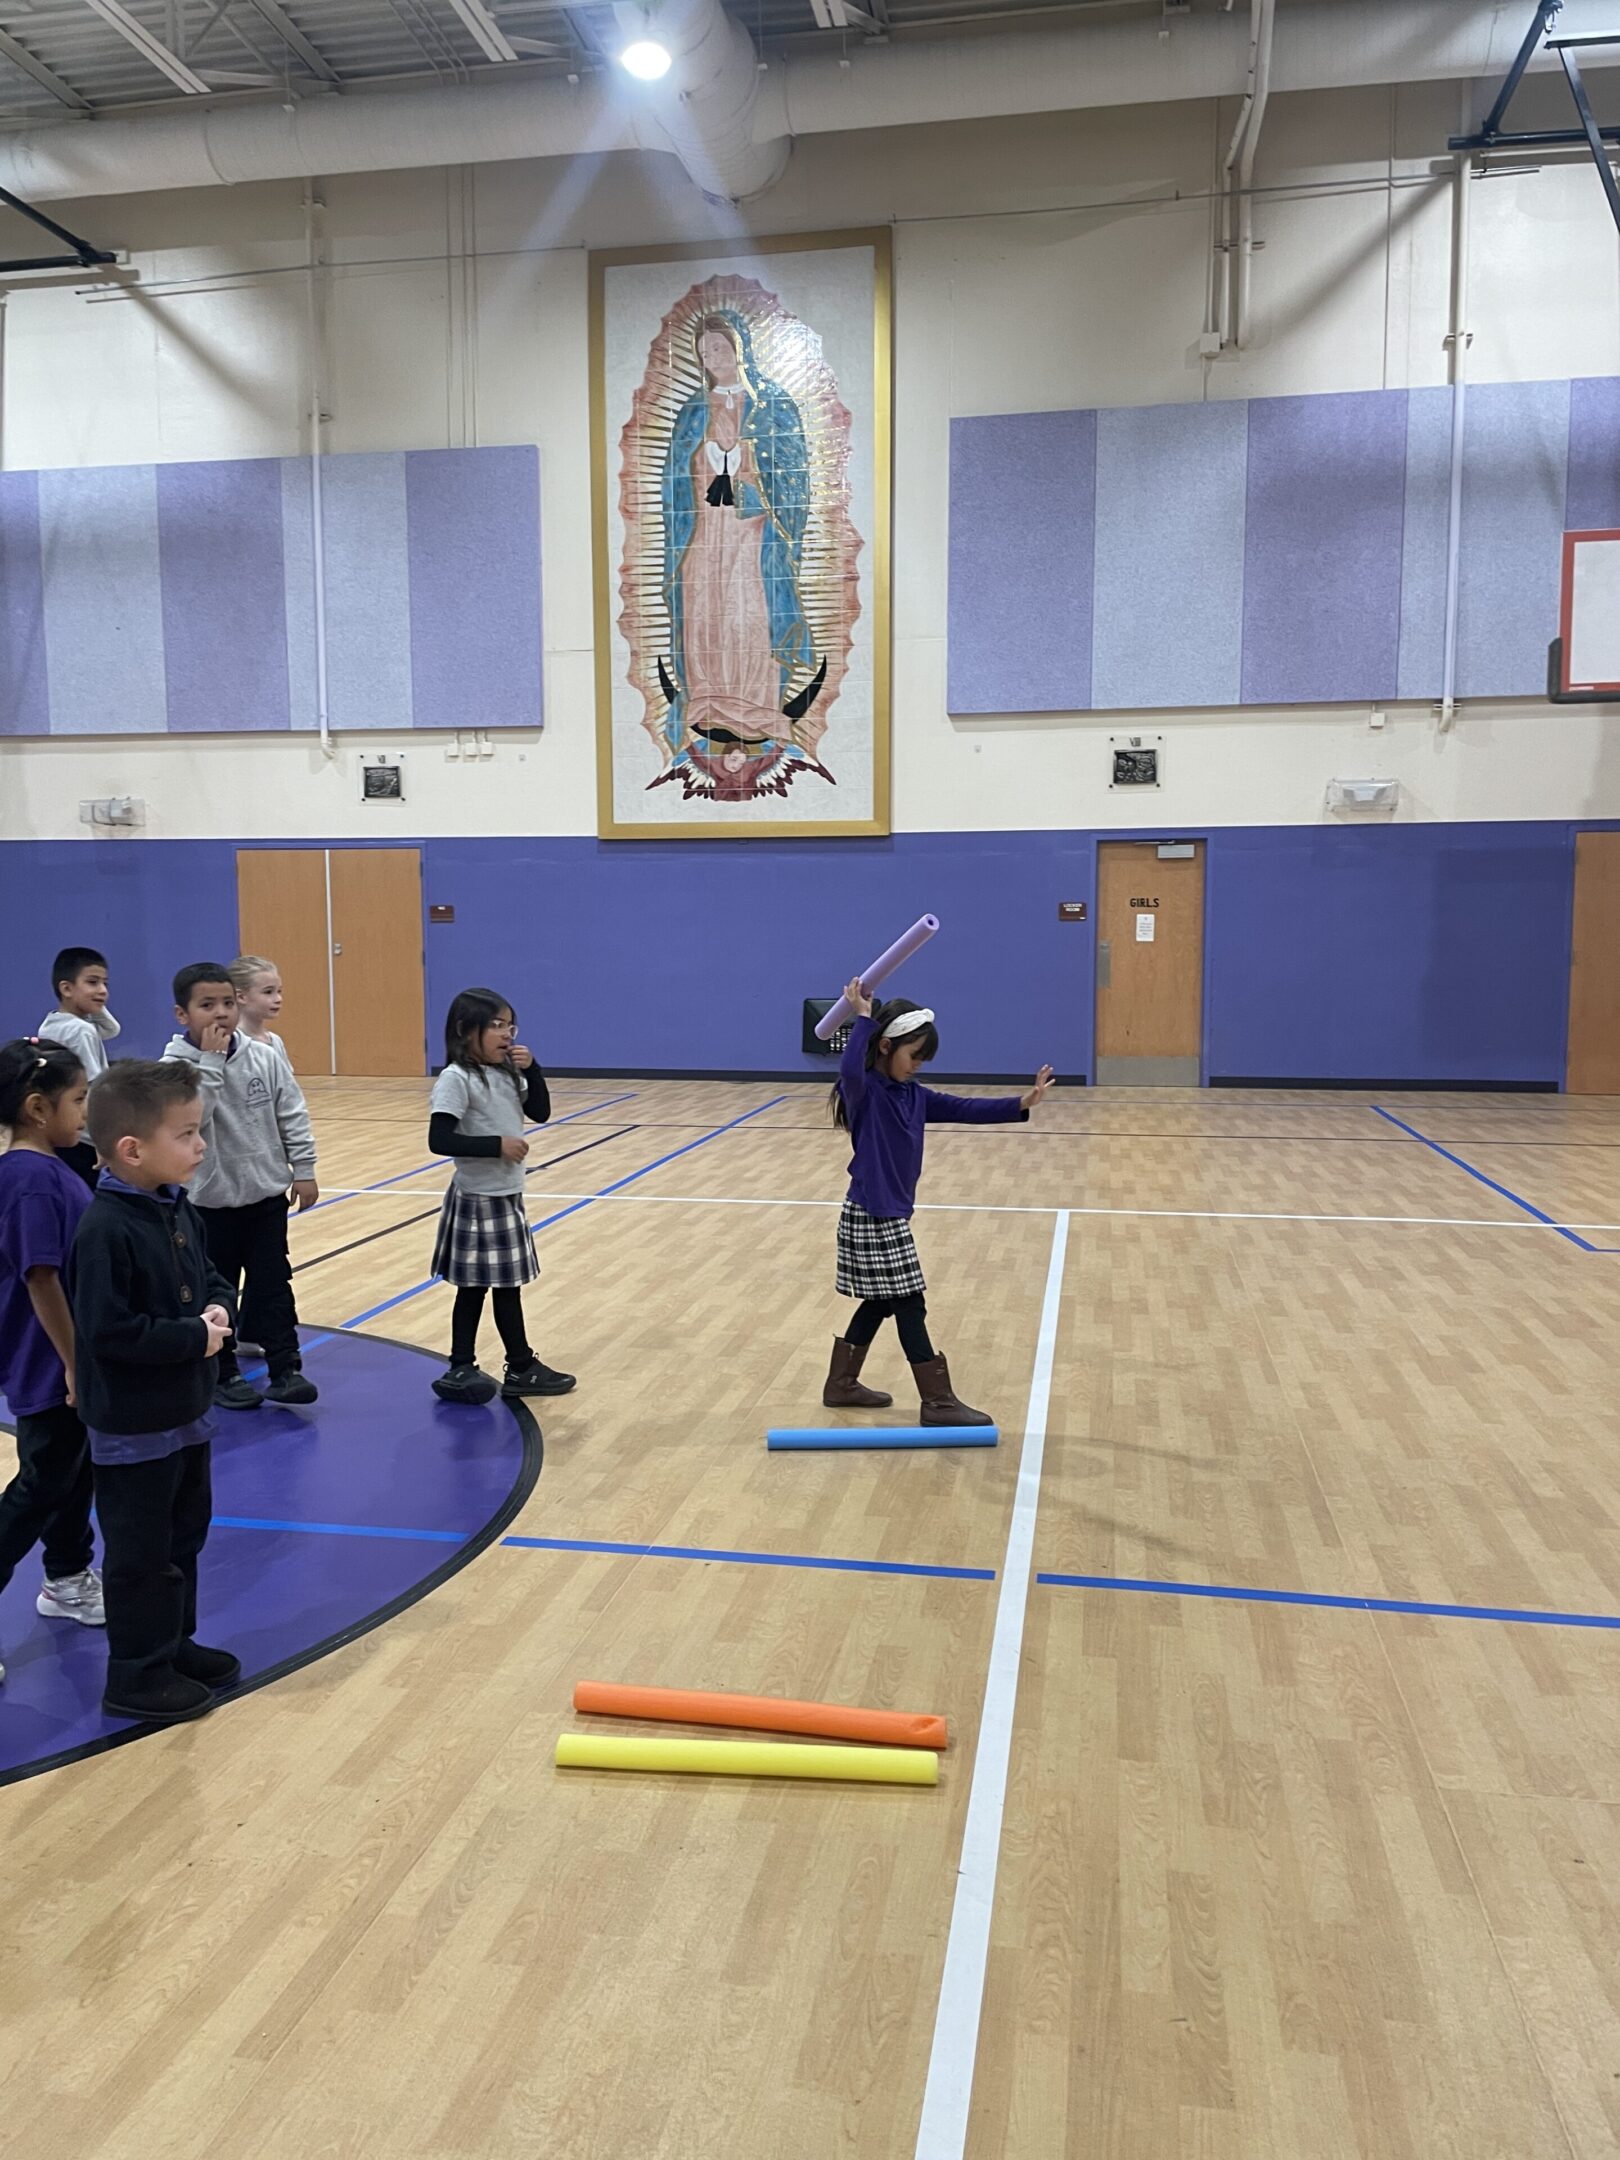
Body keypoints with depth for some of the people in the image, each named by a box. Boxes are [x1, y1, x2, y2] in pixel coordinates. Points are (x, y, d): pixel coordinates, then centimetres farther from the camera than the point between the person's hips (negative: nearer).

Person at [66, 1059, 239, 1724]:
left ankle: (174, 1644, 38)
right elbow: (108, 1331, -29)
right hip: (132, 1427, -9)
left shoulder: (177, 1207, 1)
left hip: (185, 1412, 9)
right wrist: (194, 1337, -22)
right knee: (140, 1553, 6)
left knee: (184, 1536, 21)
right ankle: (136, 1676, 22)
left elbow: (208, 1275, 13)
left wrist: (216, 1309, -8)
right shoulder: (106, 1230, -26)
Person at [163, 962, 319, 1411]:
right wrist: (211, 1060, -26)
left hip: (266, 1194, 2)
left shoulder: (264, 1057, -4)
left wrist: (303, 1169, 1)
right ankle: (223, 1374, 23)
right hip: (210, 1201, -2)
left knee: (273, 1284, 7)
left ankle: (286, 1369, 14)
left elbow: (292, 1115, 2)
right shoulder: (175, 1066, -12)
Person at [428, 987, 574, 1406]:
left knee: (508, 1285, 15)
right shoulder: (456, 1079, -17)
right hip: (478, 1200, -8)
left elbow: (540, 1112, 8)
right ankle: (460, 1370, 17)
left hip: (507, 1196, 8)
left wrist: (531, 1069, -6)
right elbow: (439, 1140, -23)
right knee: (473, 1287, 4)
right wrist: (497, 1145, -23)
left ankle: (522, 1368, 24)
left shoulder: (508, 1073, 6)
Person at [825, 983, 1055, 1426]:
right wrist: (863, 1018, -32)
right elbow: (849, 1070, -39)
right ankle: (938, 1402, 6)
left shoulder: (914, 1095, 9)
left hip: (890, 1214, 9)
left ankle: (841, 1385, 30)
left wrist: (1021, 1104, -3)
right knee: (909, 1304, -3)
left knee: (881, 1302, 17)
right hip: (871, 1216, -9)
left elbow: (965, 1109, 5)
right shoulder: (863, 1091, -15)